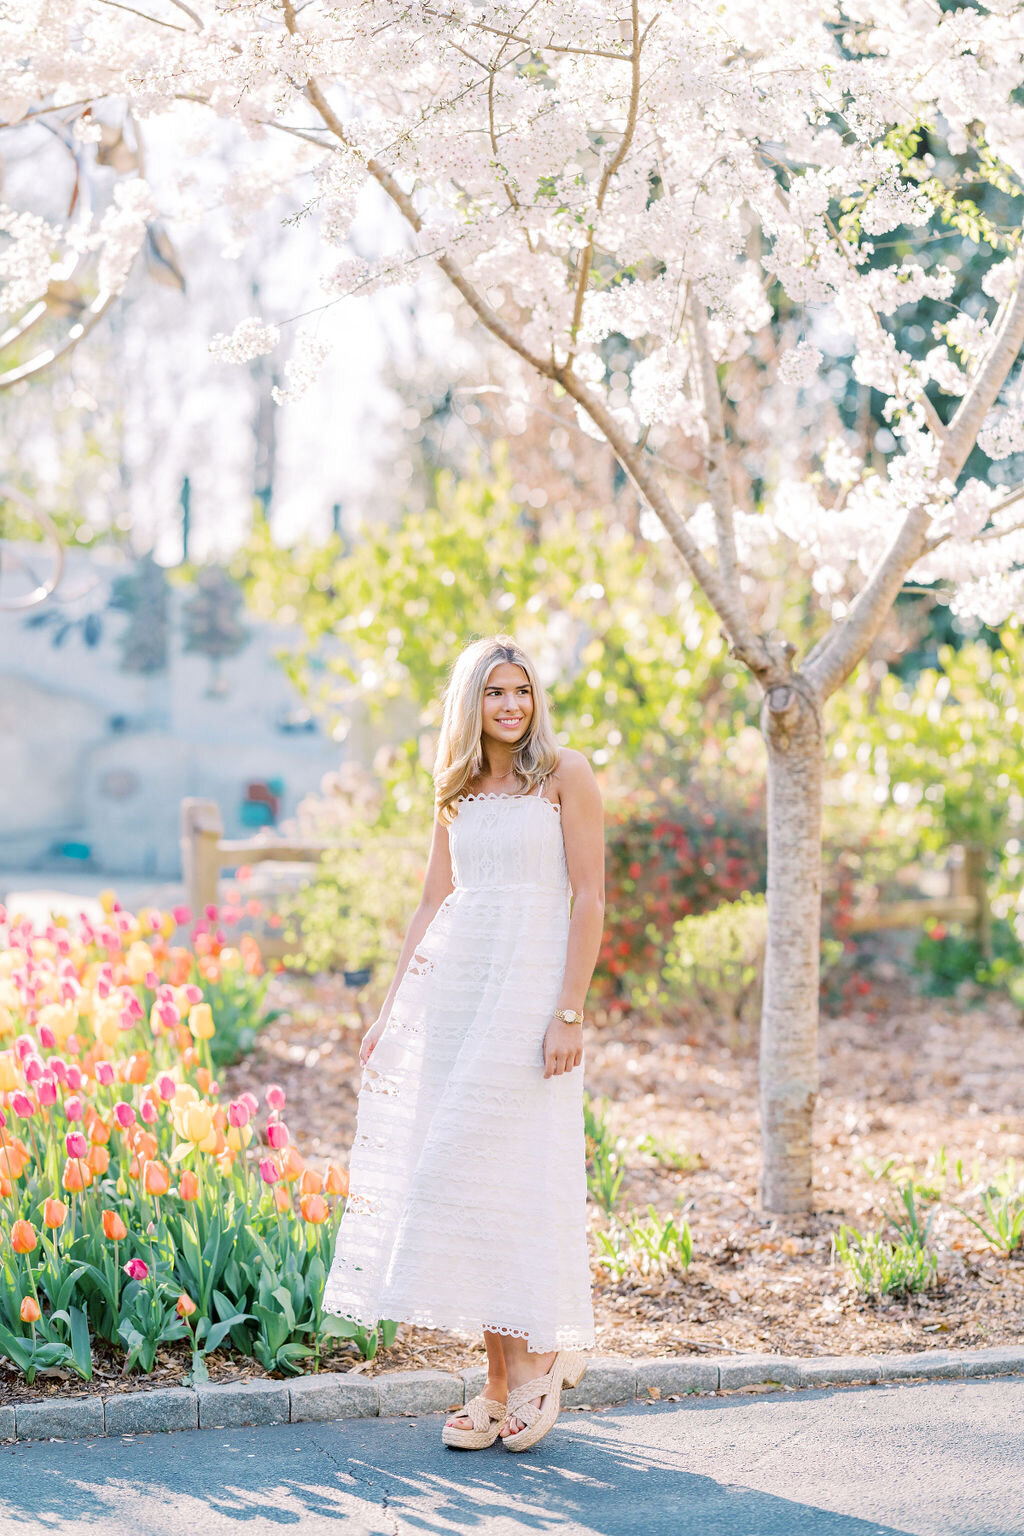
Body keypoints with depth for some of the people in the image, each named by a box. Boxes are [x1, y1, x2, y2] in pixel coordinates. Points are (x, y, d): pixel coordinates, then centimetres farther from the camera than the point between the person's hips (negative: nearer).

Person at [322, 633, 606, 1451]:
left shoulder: (566, 773, -2)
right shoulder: (456, 792, 14)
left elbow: (590, 898, -7)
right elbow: (432, 906, 16)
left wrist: (570, 1012, -14)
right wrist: (390, 1010, 11)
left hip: (529, 985, -6)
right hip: (452, 987, 6)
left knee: (494, 1169, -11)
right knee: (453, 1170, 3)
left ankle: (546, 1348, 6)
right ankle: (502, 1382, 11)